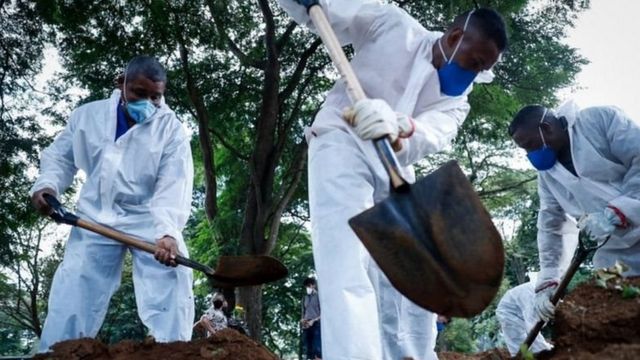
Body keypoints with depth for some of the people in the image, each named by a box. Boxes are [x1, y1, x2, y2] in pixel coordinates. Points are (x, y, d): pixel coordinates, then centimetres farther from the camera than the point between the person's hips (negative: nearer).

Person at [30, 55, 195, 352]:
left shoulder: (170, 128, -9)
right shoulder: (87, 115, 1)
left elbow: (175, 185, -20)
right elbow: (60, 157, 14)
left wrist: (168, 231, -36)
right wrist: (47, 185, -9)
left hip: (151, 221, -2)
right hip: (97, 218, 2)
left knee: (170, 285, -13)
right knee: (71, 293, 2)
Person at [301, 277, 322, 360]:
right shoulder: (305, 298, 19)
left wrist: (313, 321, -12)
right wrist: (302, 320, 4)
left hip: (316, 325, -6)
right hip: (307, 326, 6)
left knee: (317, 350, -15)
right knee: (309, 350, 2)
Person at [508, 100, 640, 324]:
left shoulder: (600, 119, -8)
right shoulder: (546, 172, 8)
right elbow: (549, 226, 9)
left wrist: (613, 213, -25)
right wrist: (547, 281, -1)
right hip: (616, 257, 5)